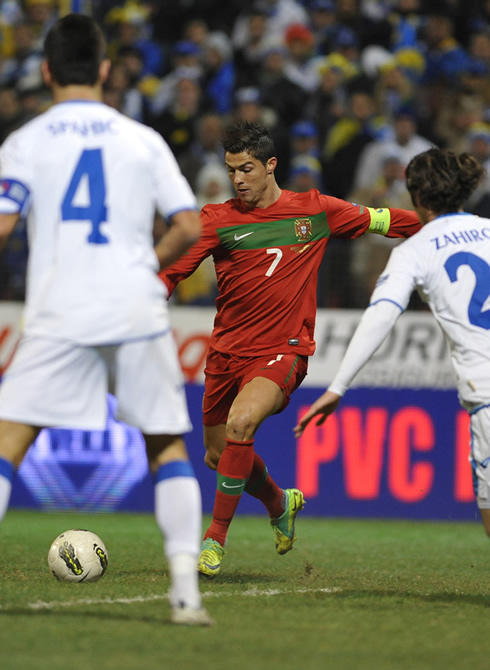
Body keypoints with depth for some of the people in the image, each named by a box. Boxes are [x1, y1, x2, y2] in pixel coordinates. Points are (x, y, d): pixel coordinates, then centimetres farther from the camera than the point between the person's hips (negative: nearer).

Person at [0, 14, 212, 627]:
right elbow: (189, 227, 4)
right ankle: (186, 589, 2)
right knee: (168, 447, 11)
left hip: (60, 316, -2)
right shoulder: (143, 140, 9)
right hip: (137, 310, 2)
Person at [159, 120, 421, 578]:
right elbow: (172, 271, -4)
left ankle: (216, 537, -18)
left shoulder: (315, 211, 2)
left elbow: (378, 220, 14)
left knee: (240, 423, -29)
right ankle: (280, 503, 43)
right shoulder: (217, 220, -1)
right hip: (228, 351, 3)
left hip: (284, 351, -3)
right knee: (219, 455, 9)